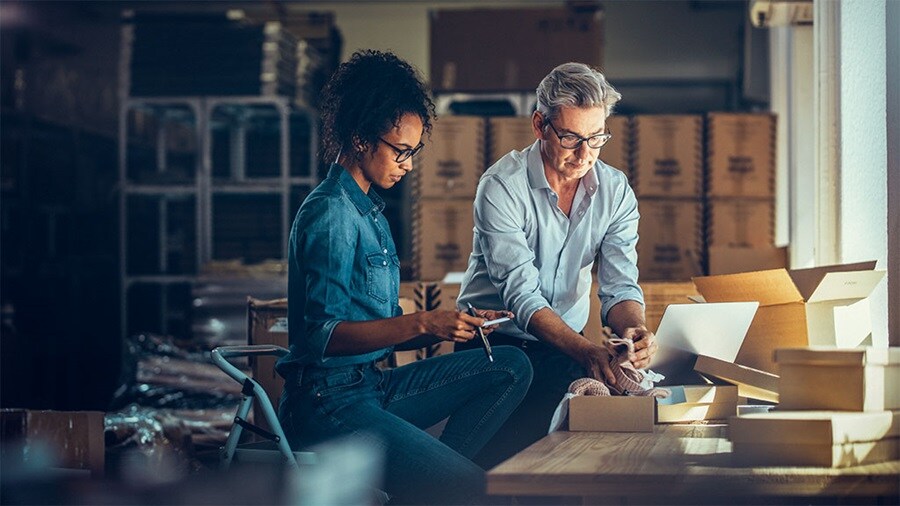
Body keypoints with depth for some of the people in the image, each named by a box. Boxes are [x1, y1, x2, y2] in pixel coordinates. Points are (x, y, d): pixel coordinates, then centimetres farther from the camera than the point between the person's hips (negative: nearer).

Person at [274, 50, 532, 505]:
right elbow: (323, 335, -20)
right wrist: (423, 323, -22)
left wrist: (453, 324, 2)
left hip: (374, 385, 10)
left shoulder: (368, 210, 20)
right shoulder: (330, 215, -11)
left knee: (511, 366, 2)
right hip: (329, 402, -10)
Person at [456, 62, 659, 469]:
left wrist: (635, 329, -30)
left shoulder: (615, 191, 0)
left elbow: (619, 286, -4)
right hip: (497, 341, -4)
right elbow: (521, 294, -23)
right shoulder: (502, 187, -16)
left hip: (566, 345, 5)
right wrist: (583, 350, -39)